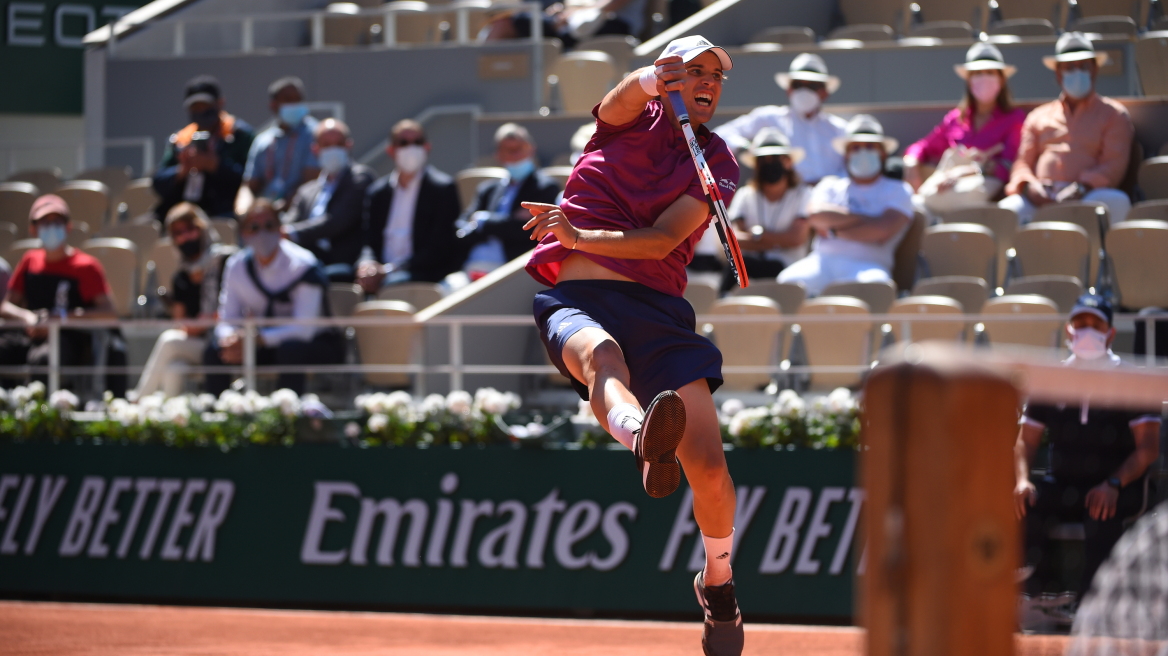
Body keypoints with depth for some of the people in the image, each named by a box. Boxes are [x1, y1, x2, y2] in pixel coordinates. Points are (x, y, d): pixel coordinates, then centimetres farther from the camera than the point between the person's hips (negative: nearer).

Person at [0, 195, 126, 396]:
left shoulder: (85, 266, 2)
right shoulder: (30, 261, 17)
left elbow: (109, 312, -9)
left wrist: (65, 316, -19)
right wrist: (28, 317, -10)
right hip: (35, 336, 4)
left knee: (41, 358, -39)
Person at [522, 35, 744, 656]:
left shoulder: (716, 163, 10)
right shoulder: (631, 120, 11)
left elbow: (662, 240, -4)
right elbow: (627, 96, -15)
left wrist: (577, 236, -17)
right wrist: (653, 78, -38)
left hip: (657, 308, 2)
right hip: (576, 299, -2)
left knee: (708, 465, -10)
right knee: (602, 355, -40)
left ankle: (718, 583, 18)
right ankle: (644, 441, -75)